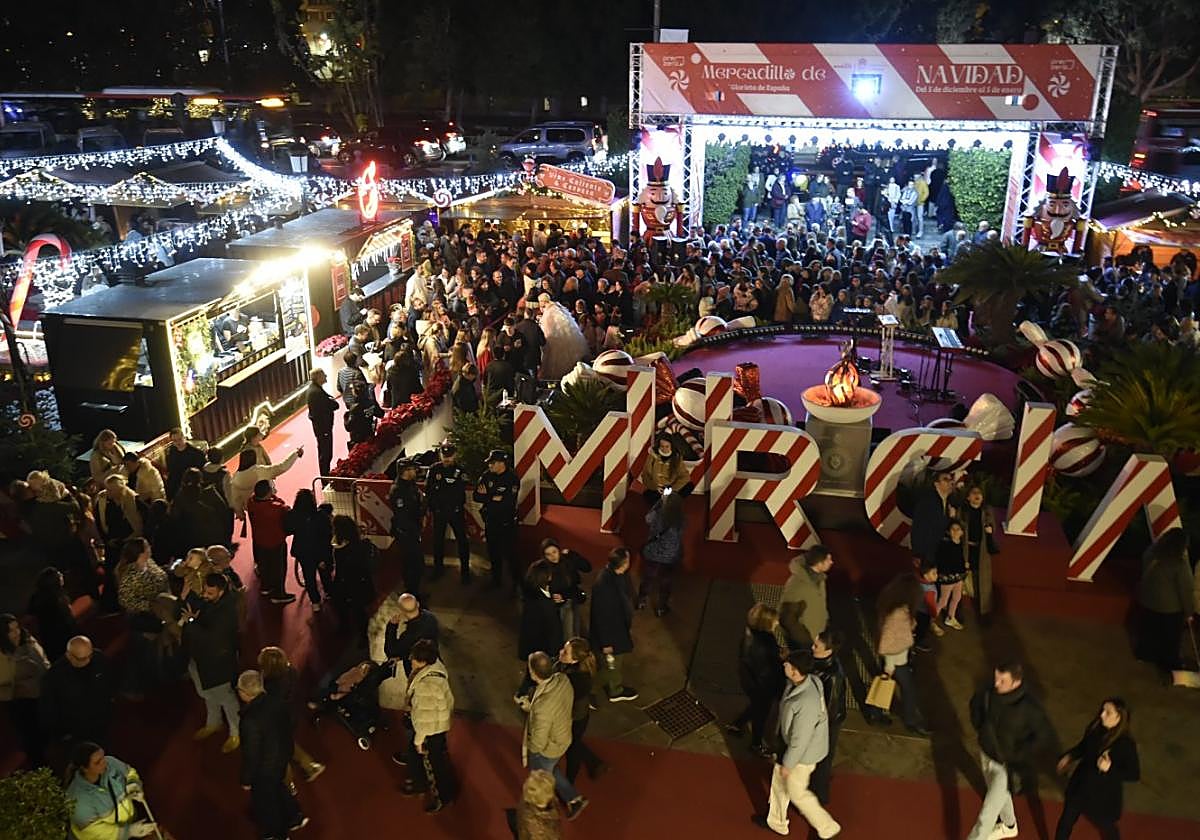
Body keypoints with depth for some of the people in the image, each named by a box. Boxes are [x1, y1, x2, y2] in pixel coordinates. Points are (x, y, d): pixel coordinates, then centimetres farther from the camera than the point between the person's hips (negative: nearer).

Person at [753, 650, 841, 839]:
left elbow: (800, 740, -28)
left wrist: (787, 764, -14)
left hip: (803, 753, -8)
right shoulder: (807, 680, -15)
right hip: (793, 742, 8)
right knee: (778, 780, 25)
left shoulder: (806, 703, -42)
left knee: (796, 792, 17)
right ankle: (776, 821, 48)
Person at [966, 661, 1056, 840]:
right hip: (986, 754, 6)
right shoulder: (989, 692, -18)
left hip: (1006, 766, -6)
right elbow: (975, 703, 6)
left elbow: (1046, 736, -19)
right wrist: (980, 727, 0)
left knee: (988, 813, 1)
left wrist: (1019, 755, -18)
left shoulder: (1029, 707, -32)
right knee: (1000, 796, 32)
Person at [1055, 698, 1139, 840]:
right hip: (1081, 785, 4)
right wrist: (1069, 756, -6)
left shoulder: (1126, 744, -25)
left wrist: (1110, 768, -31)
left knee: (1106, 827, 23)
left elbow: (1134, 774, -18)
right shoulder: (1095, 729, -12)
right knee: (1066, 820, 18)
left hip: (1105, 794, -4)